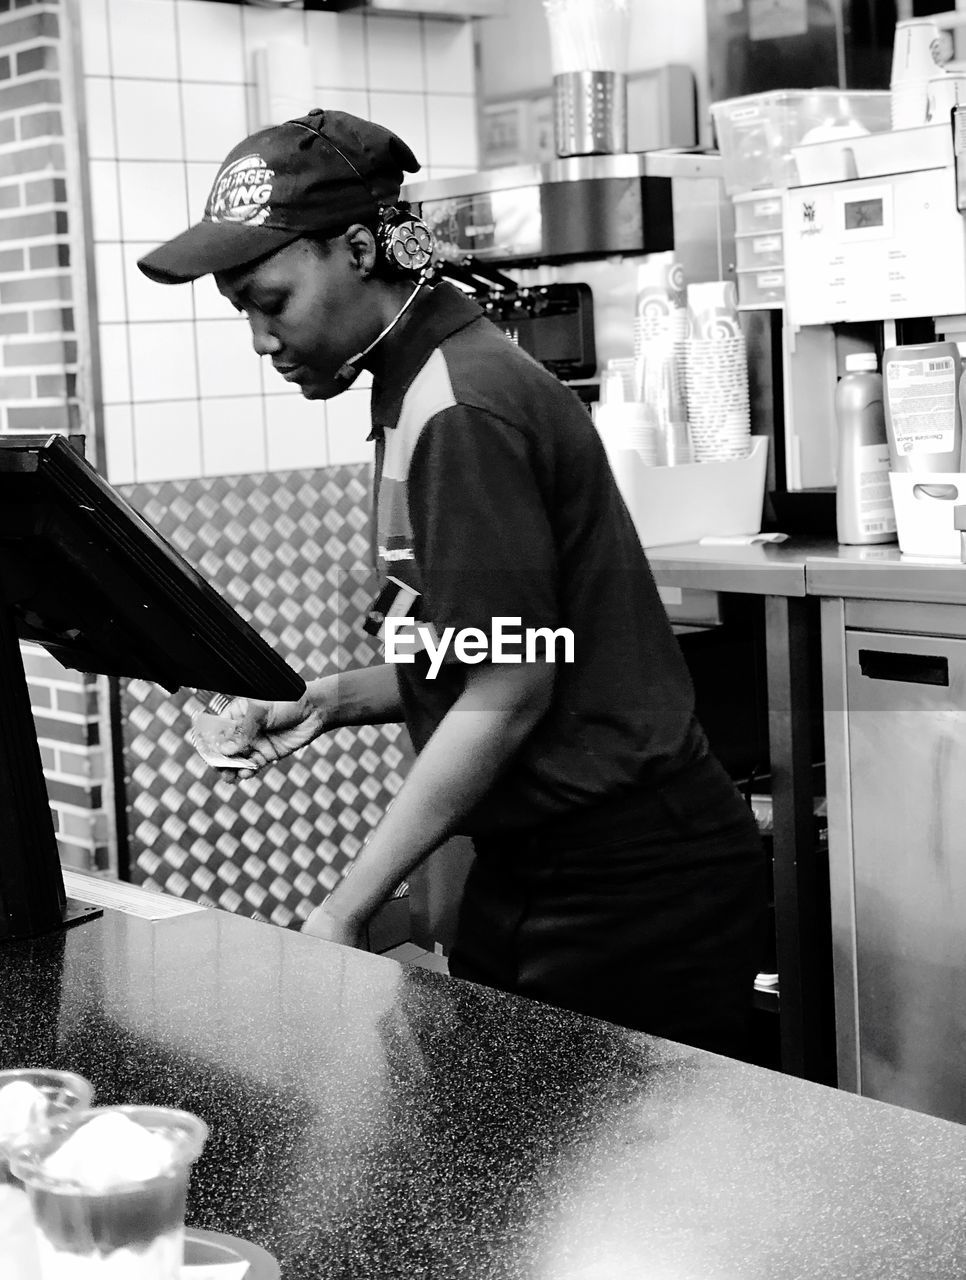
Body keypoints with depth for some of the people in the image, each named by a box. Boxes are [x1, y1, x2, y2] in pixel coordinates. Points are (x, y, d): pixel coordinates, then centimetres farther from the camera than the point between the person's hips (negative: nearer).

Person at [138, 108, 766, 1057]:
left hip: (620, 886, -9)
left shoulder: (464, 411, -17)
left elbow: (509, 691, -20)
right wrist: (335, 700, 4)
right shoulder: (432, 385, 13)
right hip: (545, 872, 9)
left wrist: (342, 912, -17)